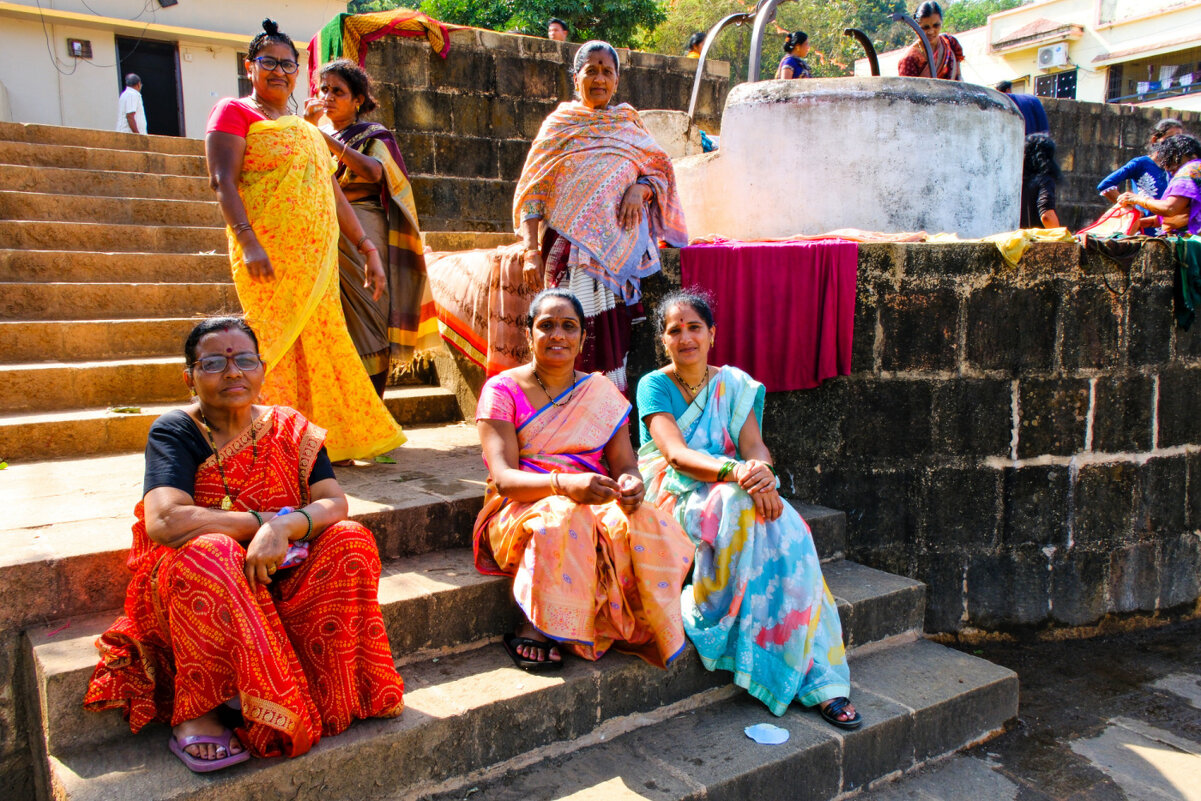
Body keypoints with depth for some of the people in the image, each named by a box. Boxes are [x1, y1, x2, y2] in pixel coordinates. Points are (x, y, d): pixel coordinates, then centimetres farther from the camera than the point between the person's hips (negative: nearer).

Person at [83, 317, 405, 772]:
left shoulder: (289, 428, 3)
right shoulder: (175, 432, -7)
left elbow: (334, 503, -9)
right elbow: (164, 522, -24)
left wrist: (283, 528, -30)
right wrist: (264, 521, -20)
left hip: (280, 583, 3)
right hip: (189, 592, -3)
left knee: (351, 540, -20)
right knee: (208, 552, -35)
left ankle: (333, 690, -11)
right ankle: (195, 712, -20)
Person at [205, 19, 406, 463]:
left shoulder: (307, 129, 24)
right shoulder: (235, 112, 4)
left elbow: (333, 194, 23)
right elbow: (222, 180, -9)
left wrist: (368, 248, 17)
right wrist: (247, 240, -23)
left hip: (317, 259, 6)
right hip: (268, 256, -6)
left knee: (320, 344, 5)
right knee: (277, 343, -8)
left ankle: (329, 441, 13)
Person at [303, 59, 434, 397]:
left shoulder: (373, 135, 6)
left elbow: (373, 170, -17)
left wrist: (326, 137, -20)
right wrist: (306, 126, -8)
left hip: (363, 238, -3)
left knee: (369, 318, -6)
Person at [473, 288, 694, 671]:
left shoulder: (602, 392, 11)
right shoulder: (503, 391, -1)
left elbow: (625, 463, 4)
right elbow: (503, 478, -14)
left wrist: (631, 484, -23)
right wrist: (564, 484, -33)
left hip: (597, 505, 3)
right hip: (520, 512, -3)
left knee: (639, 521, -30)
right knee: (563, 518, -37)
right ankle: (535, 626, -21)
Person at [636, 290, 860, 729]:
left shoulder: (734, 384, 13)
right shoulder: (654, 386, 1)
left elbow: (754, 445, 0)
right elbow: (675, 453, -14)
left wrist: (762, 470, -26)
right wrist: (733, 472, -32)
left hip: (738, 495, 3)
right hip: (676, 500, -3)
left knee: (785, 527, -29)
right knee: (739, 505, -35)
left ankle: (819, 680, -23)